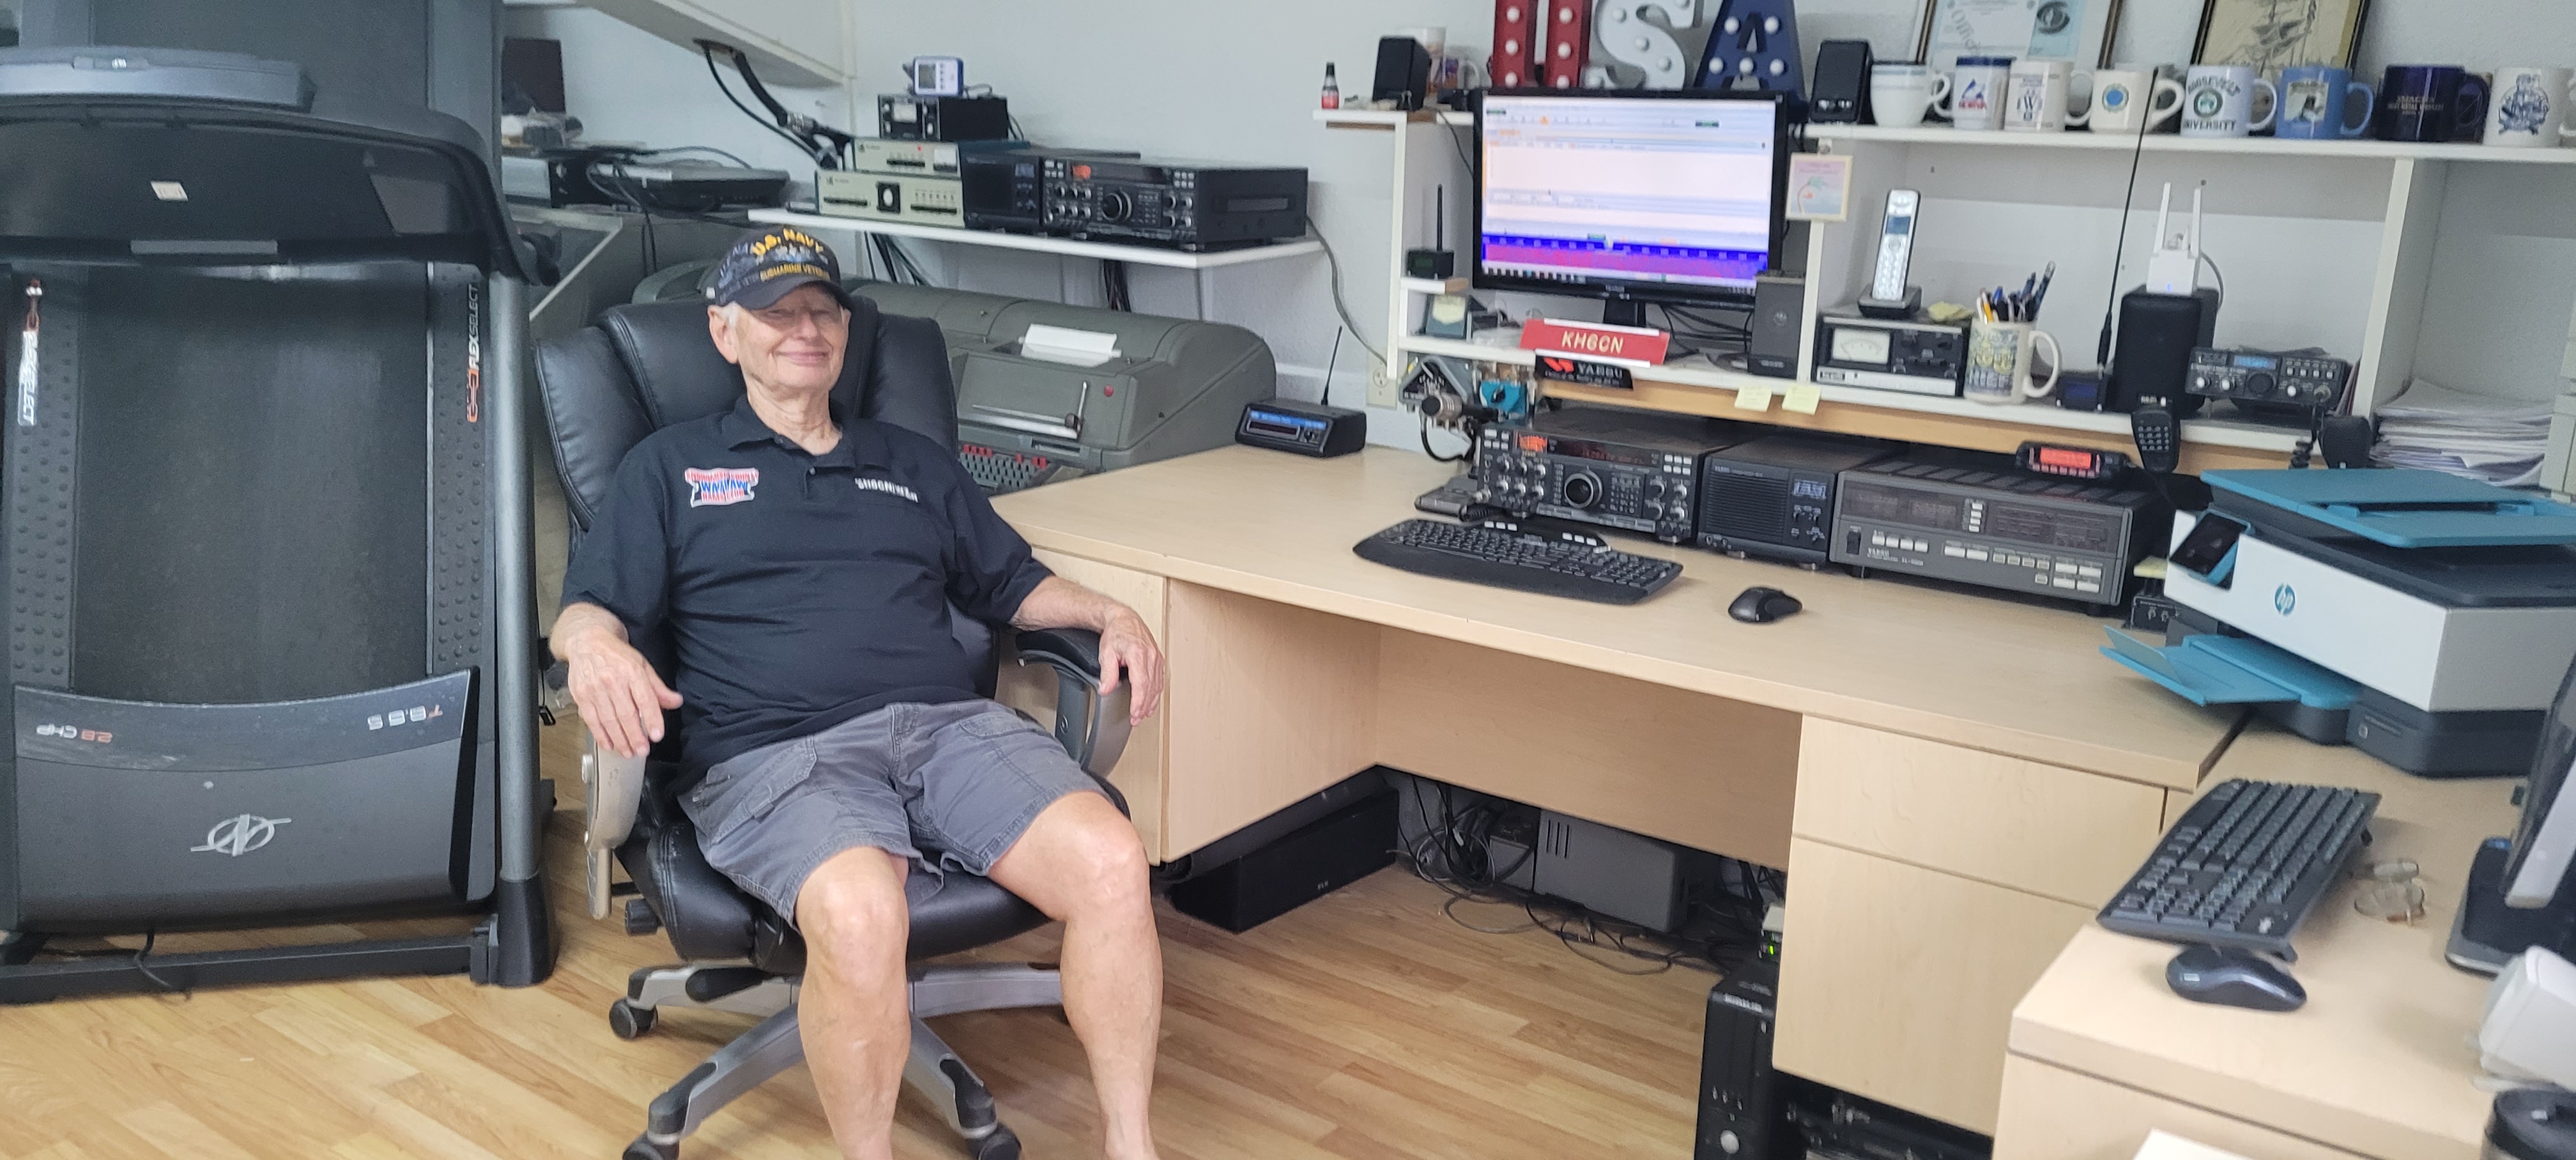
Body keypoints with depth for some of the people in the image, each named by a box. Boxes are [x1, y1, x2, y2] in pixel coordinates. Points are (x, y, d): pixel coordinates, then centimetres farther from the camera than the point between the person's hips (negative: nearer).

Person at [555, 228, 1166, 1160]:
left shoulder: (914, 464, 29)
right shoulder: (672, 468, 20)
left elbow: (1014, 583, 31)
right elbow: (588, 607, 10)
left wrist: (1109, 615, 10)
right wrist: (594, 646, -15)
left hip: (951, 725, 4)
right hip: (777, 756, -3)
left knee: (1110, 859, -27)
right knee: (860, 912, -38)